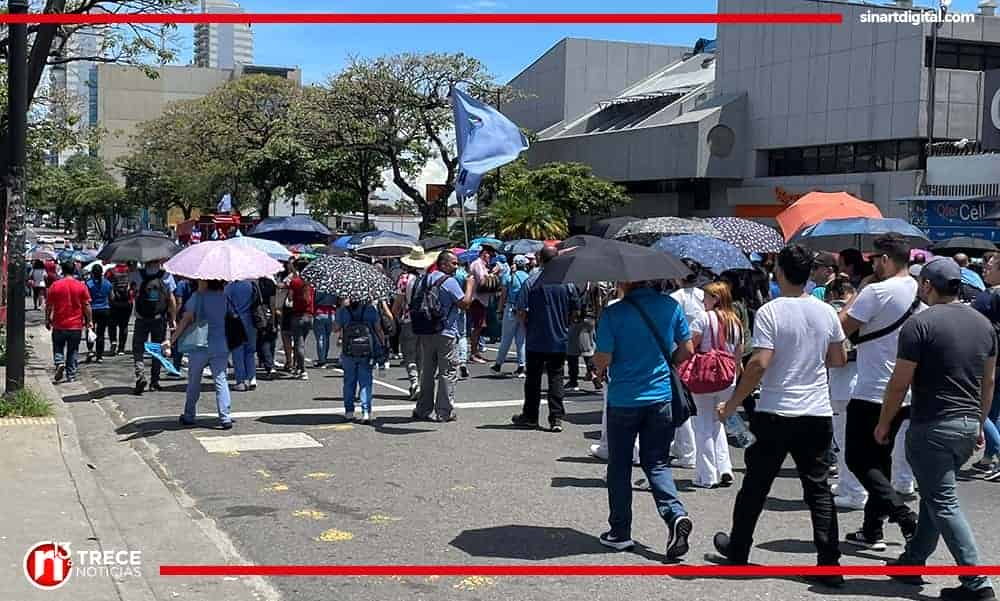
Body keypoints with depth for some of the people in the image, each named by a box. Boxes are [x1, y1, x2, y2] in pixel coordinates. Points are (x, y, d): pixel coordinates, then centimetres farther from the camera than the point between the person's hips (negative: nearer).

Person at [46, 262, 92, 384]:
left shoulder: (55, 285, -4)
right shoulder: (81, 286, -3)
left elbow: (49, 305, 0)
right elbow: (86, 306, -2)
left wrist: (47, 320, 11)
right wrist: (89, 321, 6)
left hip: (59, 325, -1)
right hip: (76, 325, 1)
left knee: (58, 348, 15)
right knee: (72, 351, 10)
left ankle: (59, 363, -10)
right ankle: (71, 375, 11)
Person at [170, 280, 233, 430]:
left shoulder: (197, 297, -7)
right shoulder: (225, 297, 2)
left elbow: (186, 320, -7)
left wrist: (173, 338, -1)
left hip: (199, 346, -2)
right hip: (221, 346, 2)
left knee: (194, 381, 14)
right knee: (220, 380, 1)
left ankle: (189, 416, 24)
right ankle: (225, 418, -8)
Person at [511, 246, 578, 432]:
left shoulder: (531, 282, -9)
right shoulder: (567, 282, -4)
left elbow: (521, 311, -9)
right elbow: (575, 309, 4)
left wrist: (527, 327, 8)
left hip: (535, 340, -1)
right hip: (559, 340, 1)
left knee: (533, 378, 9)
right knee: (556, 377, 5)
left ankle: (530, 416, 19)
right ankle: (556, 418, -1)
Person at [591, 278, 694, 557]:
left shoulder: (613, 314, -14)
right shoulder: (671, 306, -2)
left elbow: (602, 361, -12)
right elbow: (687, 350, 3)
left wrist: (599, 368, 10)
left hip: (623, 400, -3)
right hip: (663, 397, 3)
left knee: (619, 466, 12)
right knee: (657, 462, 13)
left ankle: (620, 532, 19)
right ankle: (675, 514, -11)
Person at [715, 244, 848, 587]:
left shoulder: (770, 312, -12)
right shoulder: (826, 312, 2)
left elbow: (759, 364, -19)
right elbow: (839, 360, 13)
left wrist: (733, 404, -10)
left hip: (775, 414, -3)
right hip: (818, 415, 4)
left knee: (755, 487, 12)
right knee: (818, 488, 7)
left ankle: (738, 549, 27)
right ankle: (829, 564, 3)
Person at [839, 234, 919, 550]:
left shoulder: (876, 292, -18)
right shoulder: (919, 292, 7)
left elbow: (842, 327, -13)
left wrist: (854, 296, 0)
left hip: (872, 393, -8)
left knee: (858, 459, 1)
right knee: (879, 459, 16)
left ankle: (905, 517, -11)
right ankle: (872, 530, 21)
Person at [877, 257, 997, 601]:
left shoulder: (920, 324, -13)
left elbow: (900, 383, -12)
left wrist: (884, 423, 0)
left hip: (933, 426, -7)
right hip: (969, 425, 8)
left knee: (943, 503, -2)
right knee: (934, 494, 19)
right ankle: (912, 562, 29)